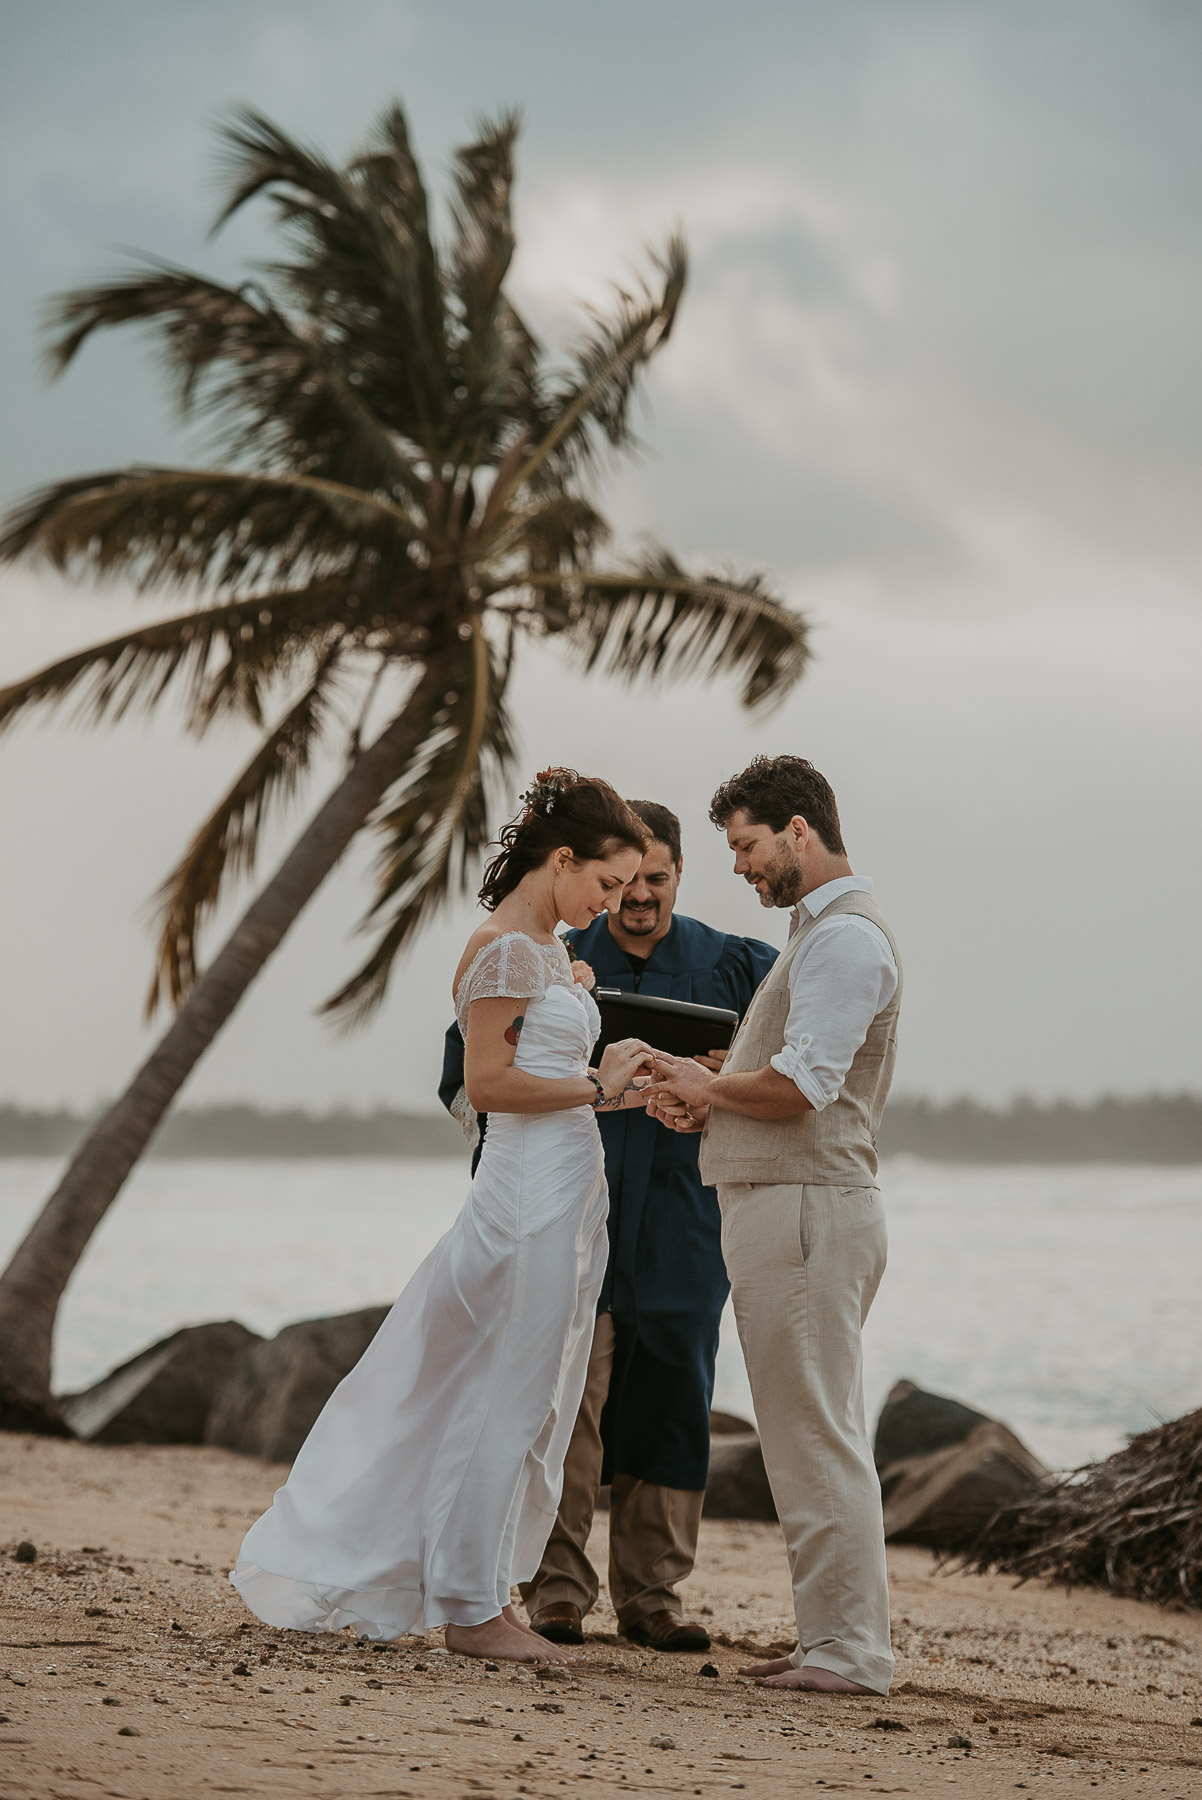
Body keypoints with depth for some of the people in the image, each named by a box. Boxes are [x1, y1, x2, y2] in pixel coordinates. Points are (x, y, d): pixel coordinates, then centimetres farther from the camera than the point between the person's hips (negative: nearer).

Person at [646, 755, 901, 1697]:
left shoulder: (847, 934, -13)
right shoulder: (823, 931, 21)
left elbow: (800, 1086, -22)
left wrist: (706, 1087, -5)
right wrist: (709, 1108, 7)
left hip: (806, 1208, -11)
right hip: (790, 1205, 11)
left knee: (818, 1438, -8)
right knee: (815, 1436, 12)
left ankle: (850, 1650, -5)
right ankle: (836, 1640, 16)